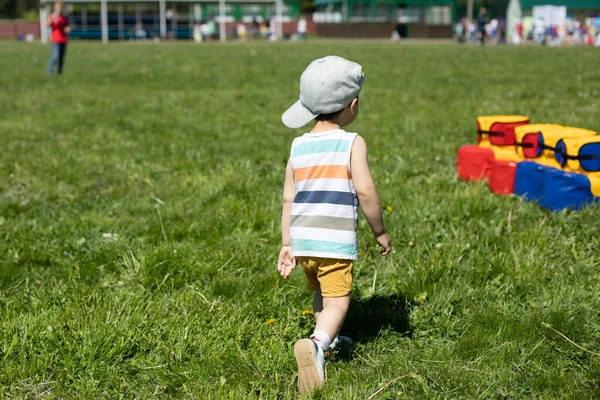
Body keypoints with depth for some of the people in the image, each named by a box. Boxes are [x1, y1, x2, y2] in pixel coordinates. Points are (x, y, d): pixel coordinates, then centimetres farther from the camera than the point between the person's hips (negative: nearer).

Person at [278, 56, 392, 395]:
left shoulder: (299, 146, 8)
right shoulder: (352, 144, -6)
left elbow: (288, 198, 8)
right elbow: (365, 191, -15)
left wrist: (287, 245, 13)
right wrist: (380, 232, -2)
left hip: (303, 241, 6)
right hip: (337, 243, -6)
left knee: (320, 293, 27)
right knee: (337, 302, -5)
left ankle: (328, 339, 43)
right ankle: (317, 343, -29)